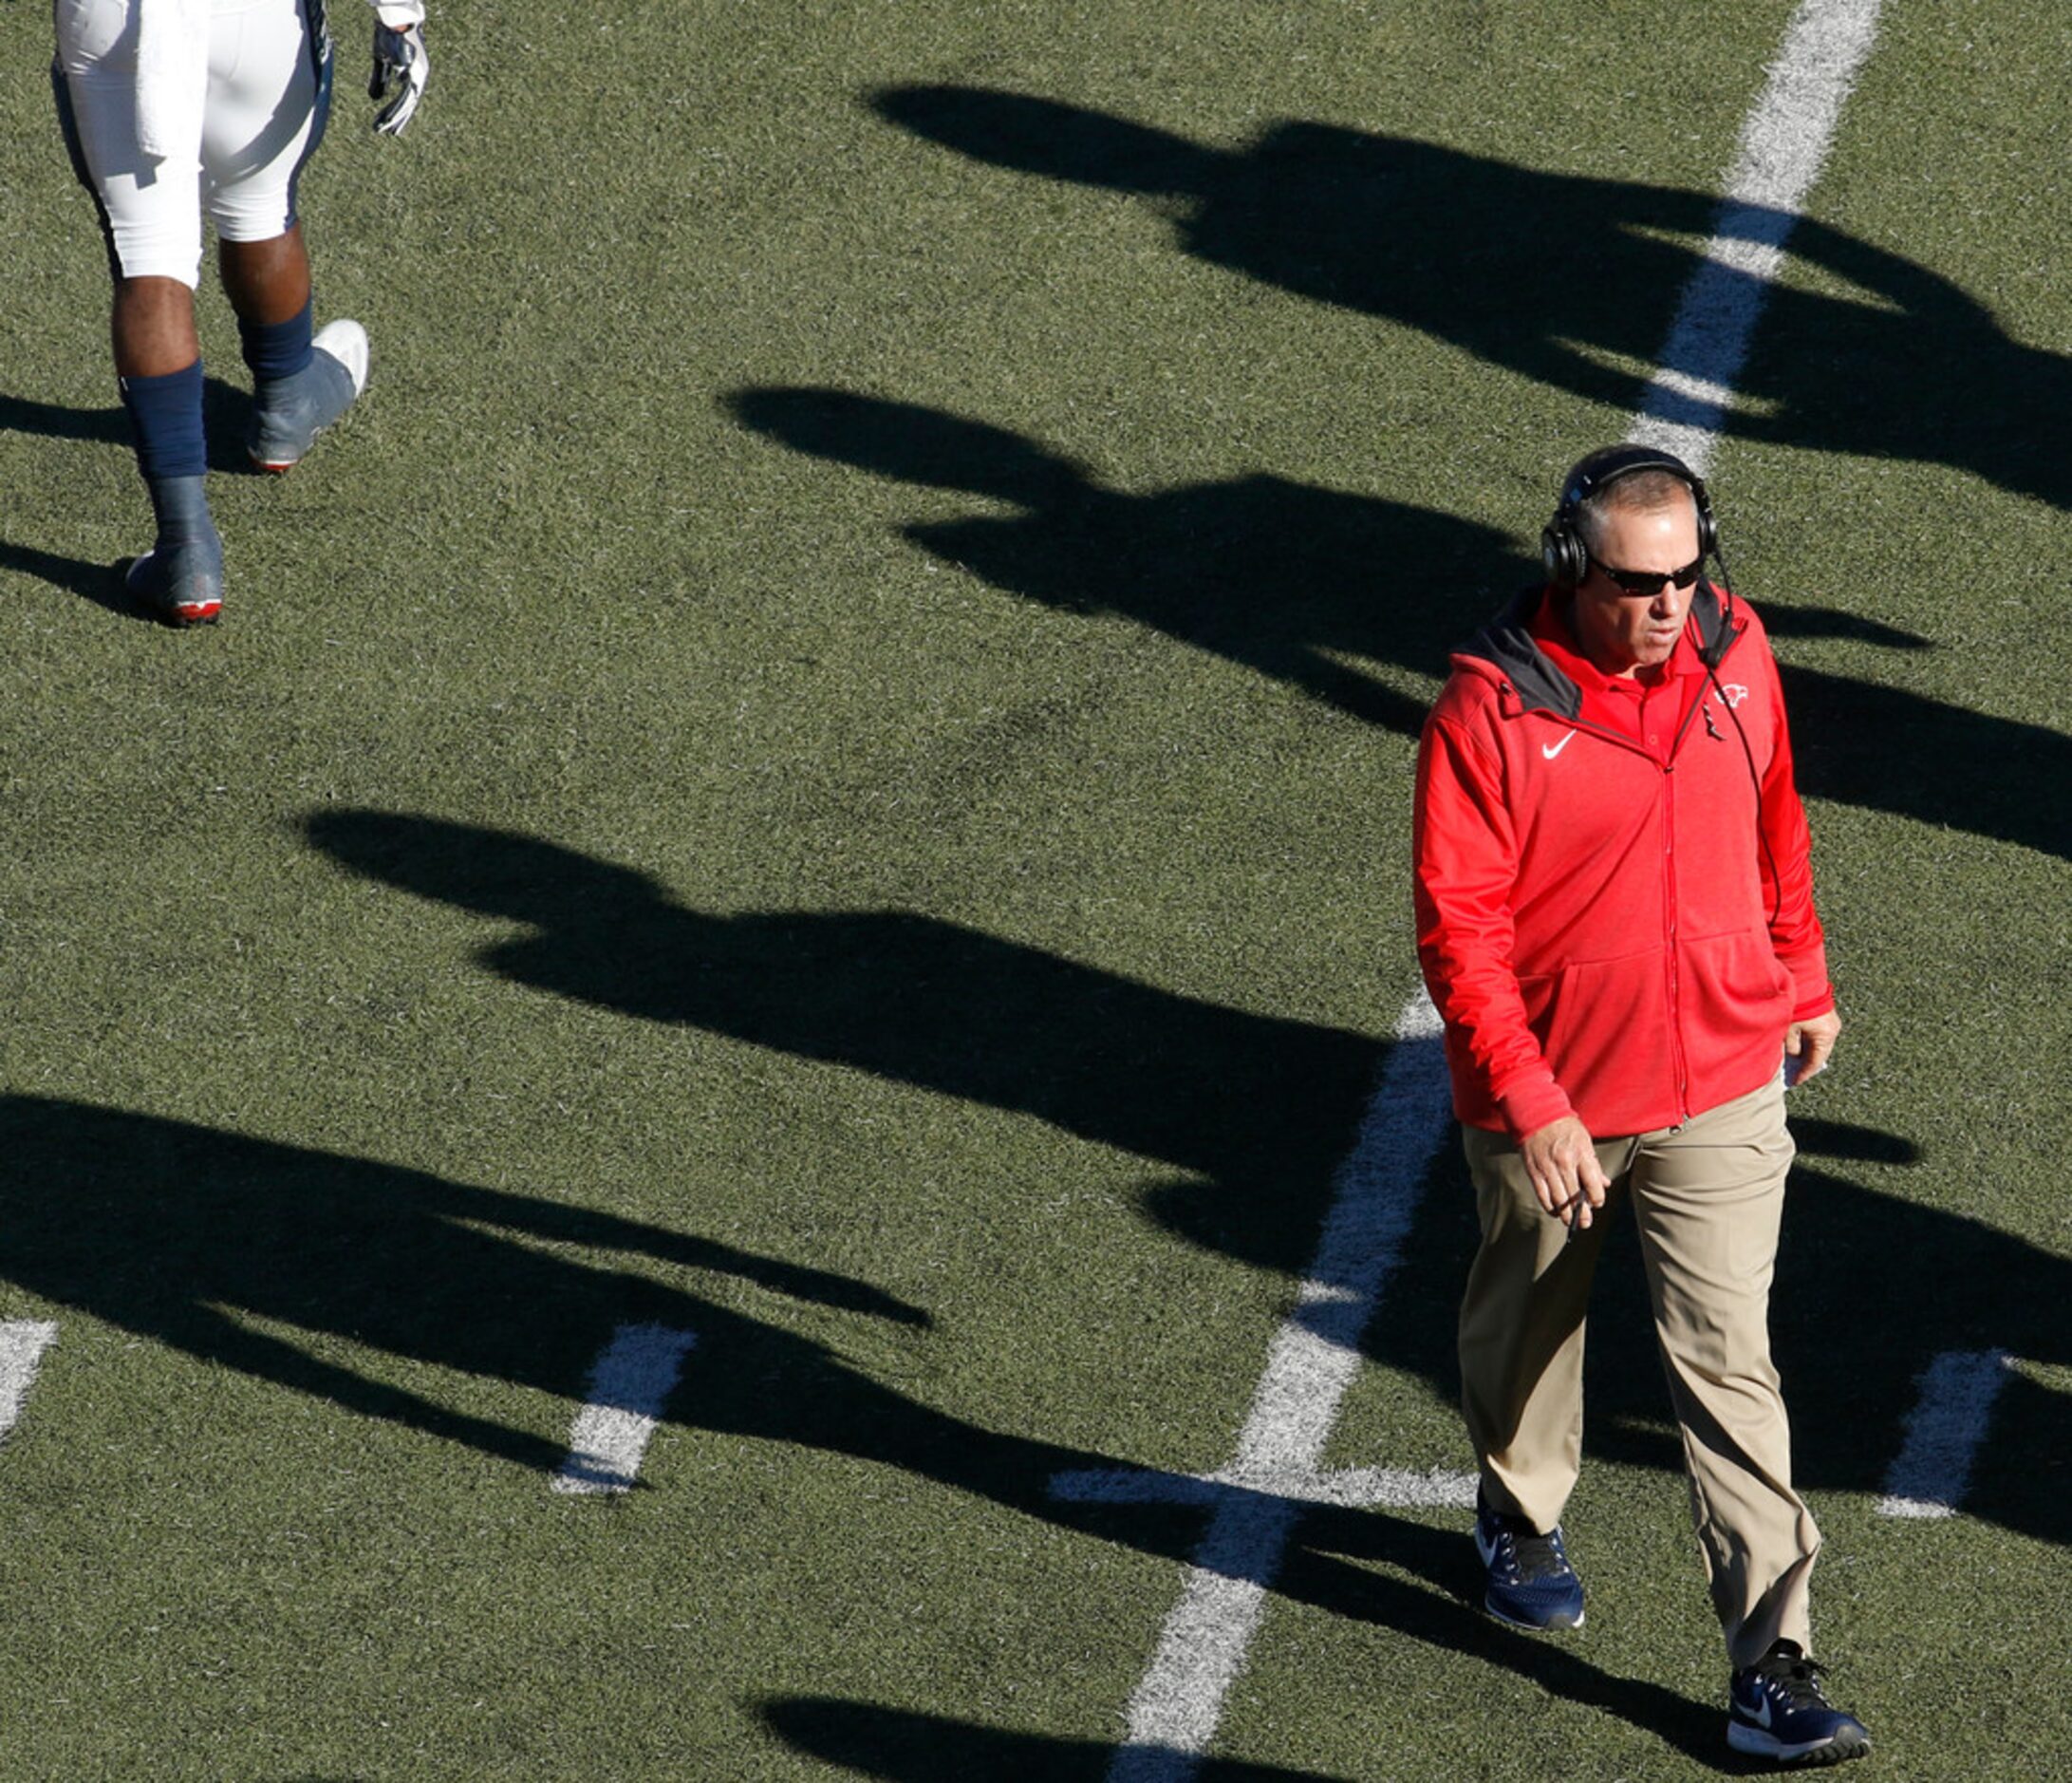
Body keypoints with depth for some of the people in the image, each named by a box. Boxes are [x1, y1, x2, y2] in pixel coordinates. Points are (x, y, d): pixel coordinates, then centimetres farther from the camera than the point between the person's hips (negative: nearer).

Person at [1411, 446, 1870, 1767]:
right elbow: (1459, 924, -19)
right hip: (1547, 1091, -2)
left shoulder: (1734, 651, -6)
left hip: (1720, 1086, 2)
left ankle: (1774, 1667, -6)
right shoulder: (1492, 708, -20)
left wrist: (1803, 982, 21)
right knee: (1532, 1321, 21)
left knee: (1728, 1359, -5)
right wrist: (1530, 1102, -24)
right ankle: (1523, 1522, 50)